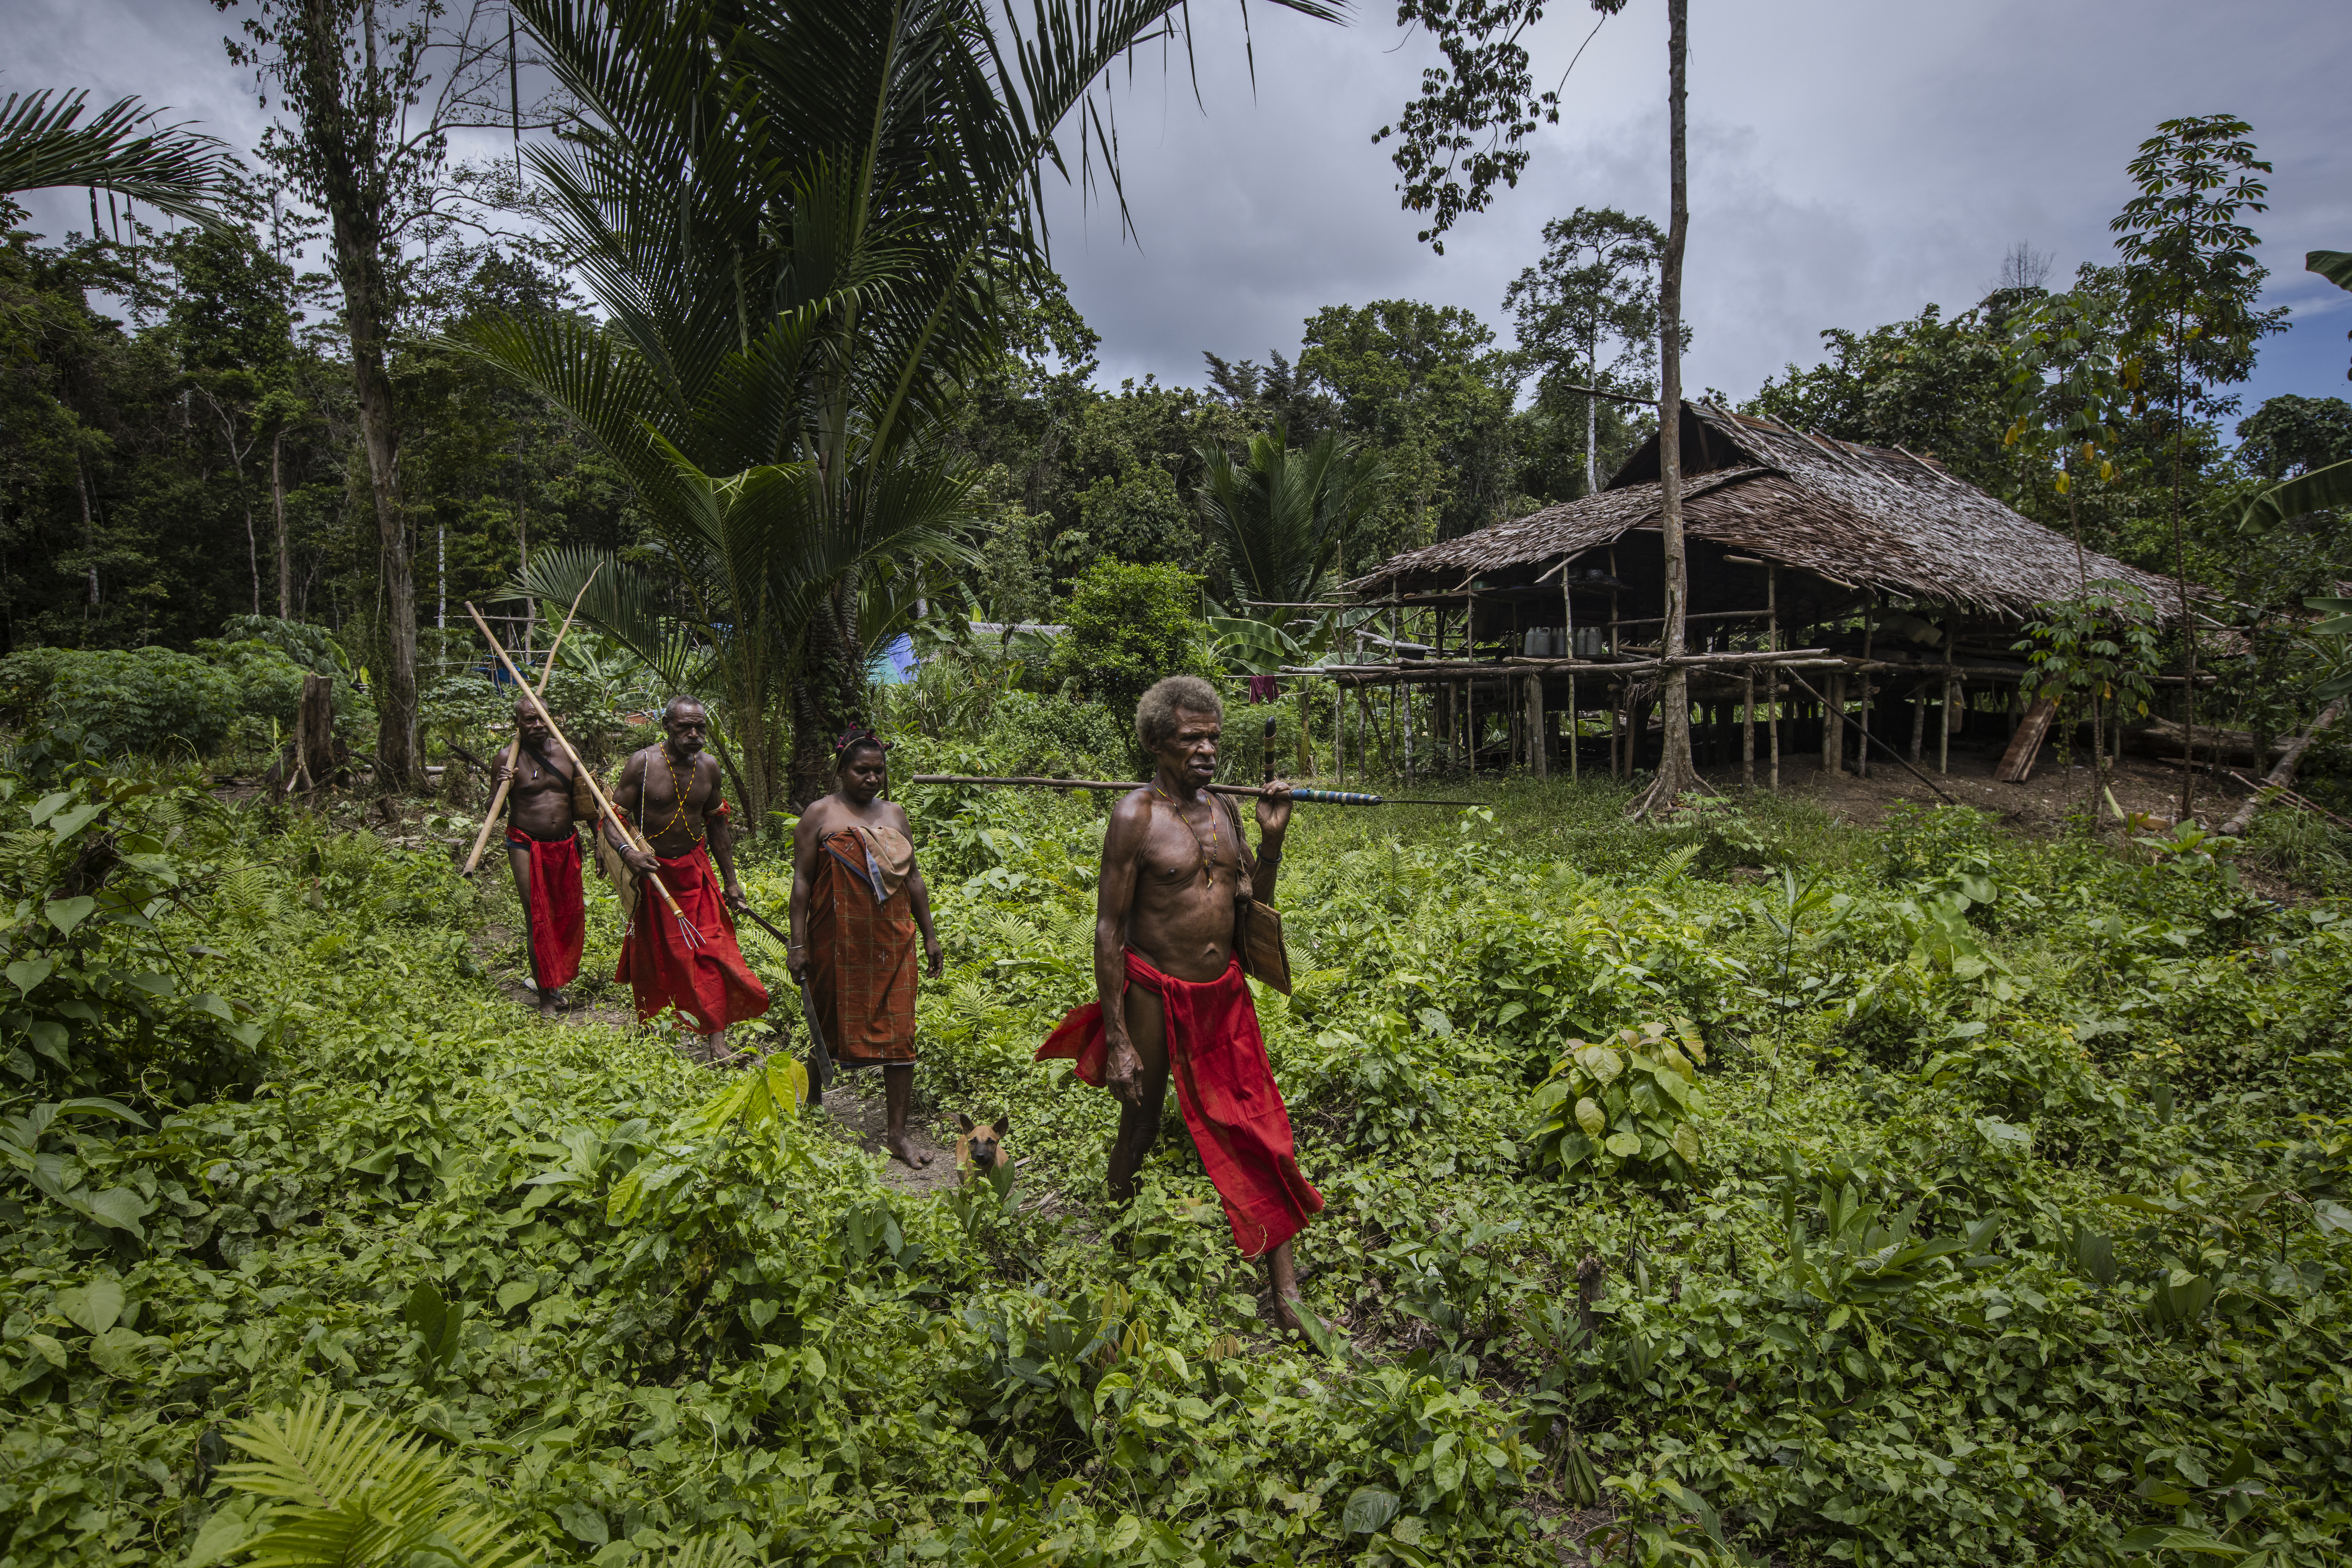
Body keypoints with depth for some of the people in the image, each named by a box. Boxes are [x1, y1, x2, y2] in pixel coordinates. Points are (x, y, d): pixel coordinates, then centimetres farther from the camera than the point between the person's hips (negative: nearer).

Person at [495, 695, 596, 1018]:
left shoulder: (567, 752, 4)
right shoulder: (509, 759, -7)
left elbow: (583, 802, 16)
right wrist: (501, 787, -21)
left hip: (565, 845, 4)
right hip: (527, 845, -4)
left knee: (569, 914, 9)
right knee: (537, 917, -3)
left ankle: (556, 978, 29)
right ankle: (546, 995, 5)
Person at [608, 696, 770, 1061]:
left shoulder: (709, 766, 1)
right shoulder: (643, 763, -12)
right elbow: (613, 817, -11)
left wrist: (730, 880, 13)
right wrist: (626, 851, -33)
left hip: (695, 870, 3)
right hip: (651, 870, -2)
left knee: (711, 951, -7)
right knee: (651, 954, 11)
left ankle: (716, 1044, -5)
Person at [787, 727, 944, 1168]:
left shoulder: (895, 813, 12)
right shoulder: (821, 815, 0)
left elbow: (913, 876, 16)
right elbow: (802, 880, -3)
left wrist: (929, 935, 14)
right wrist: (799, 944, -8)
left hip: (892, 943, 3)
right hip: (839, 944, -3)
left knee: (899, 1036, -1)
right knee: (830, 1026, 10)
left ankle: (896, 1135, 7)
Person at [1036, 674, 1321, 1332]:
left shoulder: (1225, 810, 5)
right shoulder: (1137, 815, -13)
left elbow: (1252, 908, 13)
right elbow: (1108, 928, -13)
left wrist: (1272, 839, -5)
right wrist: (1116, 1041, -15)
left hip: (1224, 994, 5)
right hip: (1156, 994, -5)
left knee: (1258, 1135, 5)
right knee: (1140, 1129, 13)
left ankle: (1288, 1296, 14)